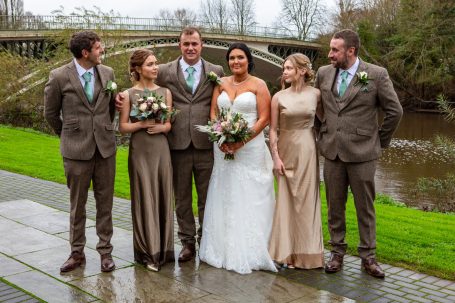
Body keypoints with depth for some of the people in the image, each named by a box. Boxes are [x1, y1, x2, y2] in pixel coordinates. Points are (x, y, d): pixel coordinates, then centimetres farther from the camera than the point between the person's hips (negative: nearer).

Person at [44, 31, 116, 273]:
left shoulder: (107, 73, 3)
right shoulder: (59, 77, -7)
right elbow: (50, 113, 5)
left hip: (105, 148, 3)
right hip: (76, 150, -2)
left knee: (105, 203, 8)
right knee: (77, 205, 9)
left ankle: (105, 251, 19)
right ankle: (77, 253, 22)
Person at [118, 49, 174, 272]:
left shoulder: (165, 92, 7)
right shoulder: (129, 94, -1)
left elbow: (170, 124, 8)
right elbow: (123, 127, -1)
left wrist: (161, 127, -12)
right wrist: (142, 123, -16)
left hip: (161, 149, 3)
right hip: (140, 151, -2)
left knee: (163, 196, 7)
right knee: (144, 198, 2)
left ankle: (163, 249, 20)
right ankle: (147, 251, 12)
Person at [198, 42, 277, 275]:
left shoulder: (258, 85, -1)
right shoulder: (221, 83, 11)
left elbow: (264, 118, -7)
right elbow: (213, 112, 8)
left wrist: (242, 141, -17)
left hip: (250, 148, -4)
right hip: (224, 148, 4)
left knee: (249, 200, -1)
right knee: (224, 198, 7)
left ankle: (249, 253, 9)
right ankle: (224, 249, 18)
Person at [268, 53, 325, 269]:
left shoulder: (315, 94, 0)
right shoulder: (279, 97, -1)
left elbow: (324, 118, 15)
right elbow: (273, 129, -1)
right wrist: (275, 156, -6)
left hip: (307, 151, 0)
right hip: (285, 151, 0)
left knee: (306, 199, 4)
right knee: (286, 199, 5)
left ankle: (306, 253, 16)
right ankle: (287, 251, 16)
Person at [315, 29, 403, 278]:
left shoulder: (376, 75, -6)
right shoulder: (324, 73, 5)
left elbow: (394, 111, 0)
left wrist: (380, 141, 4)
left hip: (362, 153, -3)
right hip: (332, 152, 3)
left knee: (365, 207, 6)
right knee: (335, 206, 10)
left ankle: (368, 256, 19)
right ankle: (337, 252, 24)